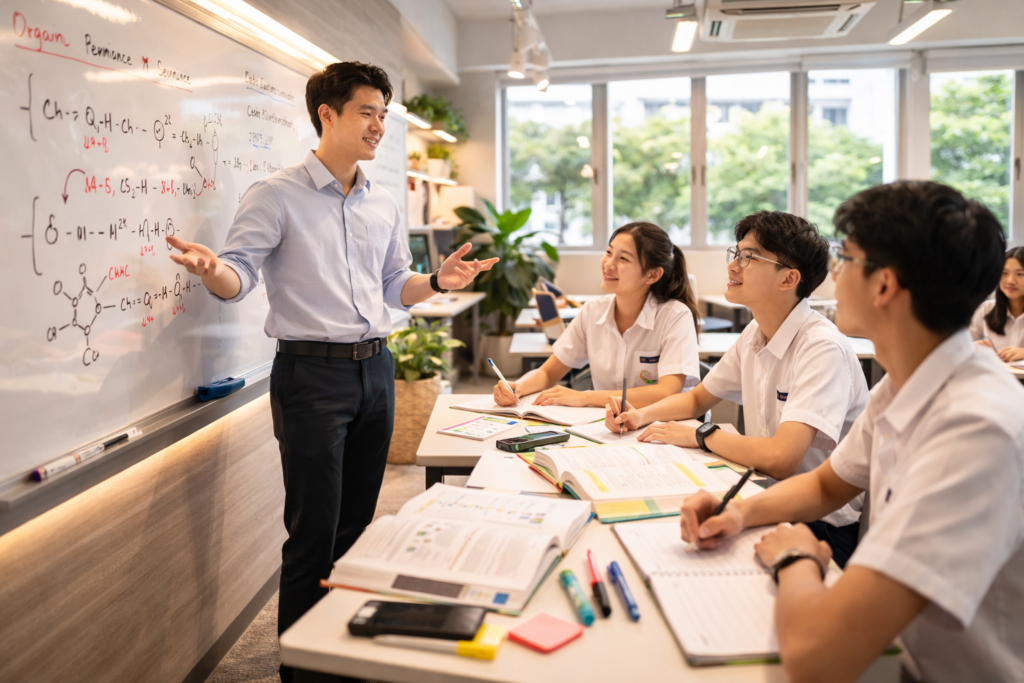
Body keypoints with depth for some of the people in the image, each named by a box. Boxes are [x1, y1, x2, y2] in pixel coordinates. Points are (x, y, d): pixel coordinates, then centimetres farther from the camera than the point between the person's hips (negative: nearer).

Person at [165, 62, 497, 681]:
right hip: (312, 373, -6)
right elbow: (238, 278, -11)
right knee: (314, 531, -1)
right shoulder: (277, 196, -4)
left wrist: (438, 282, 2)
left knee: (358, 520, 16)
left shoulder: (384, 205, 13)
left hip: (376, 369, 6)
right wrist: (212, 270, -33)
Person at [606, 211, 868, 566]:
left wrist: (701, 435, -15)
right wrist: (642, 415, 0)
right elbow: (698, 398, 20)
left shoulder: (822, 347, -22)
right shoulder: (754, 335, 5)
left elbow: (780, 458, -32)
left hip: (824, 525, -7)